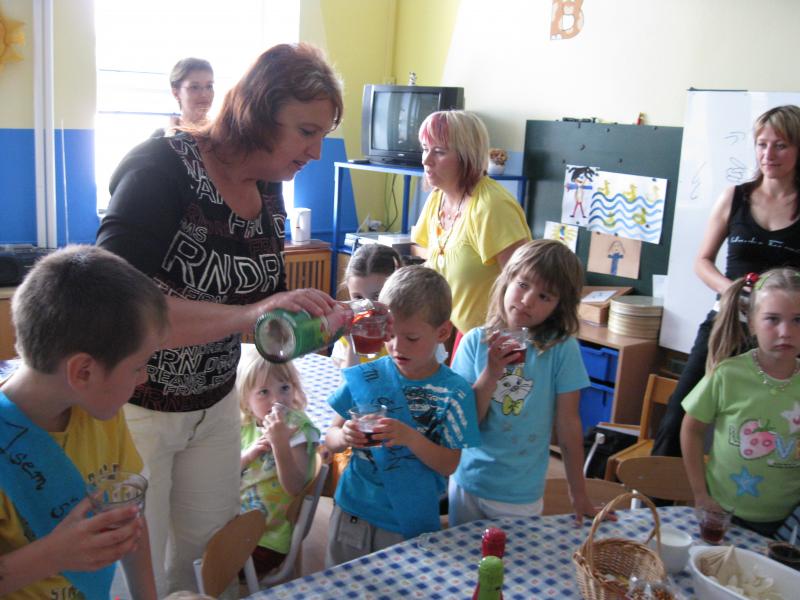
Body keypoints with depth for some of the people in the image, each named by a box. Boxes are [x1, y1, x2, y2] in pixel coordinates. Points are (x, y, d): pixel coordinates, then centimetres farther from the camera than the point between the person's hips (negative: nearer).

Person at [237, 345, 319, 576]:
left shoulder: (298, 429, -15)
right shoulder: (244, 425, 1)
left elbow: (295, 488, -24)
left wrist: (279, 442, -34)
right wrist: (248, 455, -16)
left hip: (268, 539, -6)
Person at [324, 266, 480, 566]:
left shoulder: (454, 392, -11)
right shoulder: (365, 377, -6)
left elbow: (450, 465, -11)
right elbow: (330, 438, 1)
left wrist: (411, 438, -27)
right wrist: (344, 436, -22)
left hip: (410, 523, -2)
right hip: (352, 513, 3)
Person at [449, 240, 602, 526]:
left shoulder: (562, 349, -14)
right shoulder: (476, 341, -8)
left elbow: (568, 425, -8)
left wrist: (579, 494, -1)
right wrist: (491, 373, -24)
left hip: (521, 495, -2)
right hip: (467, 482, 3)